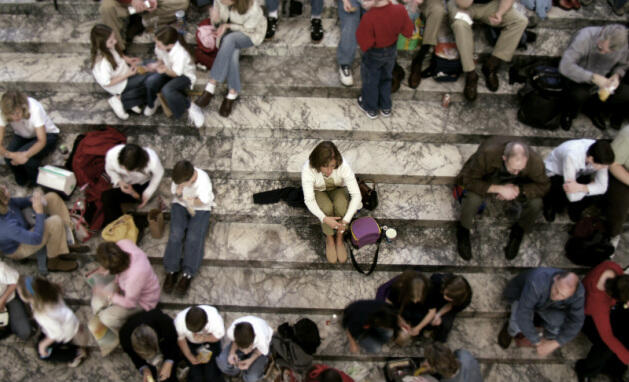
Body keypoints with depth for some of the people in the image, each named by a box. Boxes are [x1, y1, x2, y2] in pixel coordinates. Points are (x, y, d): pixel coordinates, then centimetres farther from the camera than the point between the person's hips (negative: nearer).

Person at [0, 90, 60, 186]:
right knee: (9, 159, -24)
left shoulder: (35, 108, -35)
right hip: (22, 137, 4)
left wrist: (26, 155, -48)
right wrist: (11, 155, -46)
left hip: (47, 135, -3)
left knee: (28, 158, -31)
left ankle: (37, 183, 0)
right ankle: (22, 182, 6)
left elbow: (42, 141, -33)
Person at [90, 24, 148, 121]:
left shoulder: (110, 47, -14)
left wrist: (128, 59, -9)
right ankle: (121, 100, -5)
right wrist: (127, 75, -27)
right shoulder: (103, 62, -38)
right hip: (119, 85, -9)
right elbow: (107, 83, -28)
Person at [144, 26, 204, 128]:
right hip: (169, 70, 6)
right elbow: (161, 59, 1)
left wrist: (166, 70, -44)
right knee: (150, 81, -22)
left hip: (185, 75, -6)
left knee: (167, 90, -34)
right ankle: (151, 104, 8)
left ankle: (190, 107, -12)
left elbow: (176, 73, -23)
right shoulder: (160, 46, -20)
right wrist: (156, 65, -22)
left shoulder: (181, 54, -37)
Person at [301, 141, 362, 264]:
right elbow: (309, 200, -35)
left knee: (341, 204, -32)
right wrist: (324, 218, -49)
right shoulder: (308, 169, -36)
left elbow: (356, 195, -33)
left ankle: (339, 239, -8)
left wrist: (346, 220, -42)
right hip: (318, 192, -1)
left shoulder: (343, 166, -35)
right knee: (327, 208, -32)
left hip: (337, 189, 1)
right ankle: (329, 240, -5)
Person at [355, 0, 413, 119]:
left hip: (373, 55, -4)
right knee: (386, 78, 29)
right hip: (391, 51, 4)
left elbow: (365, 44, -29)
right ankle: (386, 107, 45)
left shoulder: (369, 18, -38)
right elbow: (408, 32, -10)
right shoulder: (400, 10, -24)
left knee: (370, 80, 22)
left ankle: (370, 108, 43)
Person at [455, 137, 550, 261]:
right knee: (473, 199, -35)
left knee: (536, 203, -25)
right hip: (486, 179, -2)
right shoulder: (487, 154, -41)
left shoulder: (535, 161, -33)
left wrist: (518, 189, -32)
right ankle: (463, 230, -1)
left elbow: (543, 186, -16)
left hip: (514, 184, 3)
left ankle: (518, 232, 9)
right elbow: (469, 180, -31)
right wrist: (498, 189, -40)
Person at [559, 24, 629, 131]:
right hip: (579, 80, -4)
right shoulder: (585, 37, -29)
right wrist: (593, 77, -40)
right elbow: (565, 66, -36)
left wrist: (617, 75, -16)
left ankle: (589, 107, 2)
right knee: (579, 95, -38)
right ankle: (568, 114, -3)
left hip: (601, 82, 5)